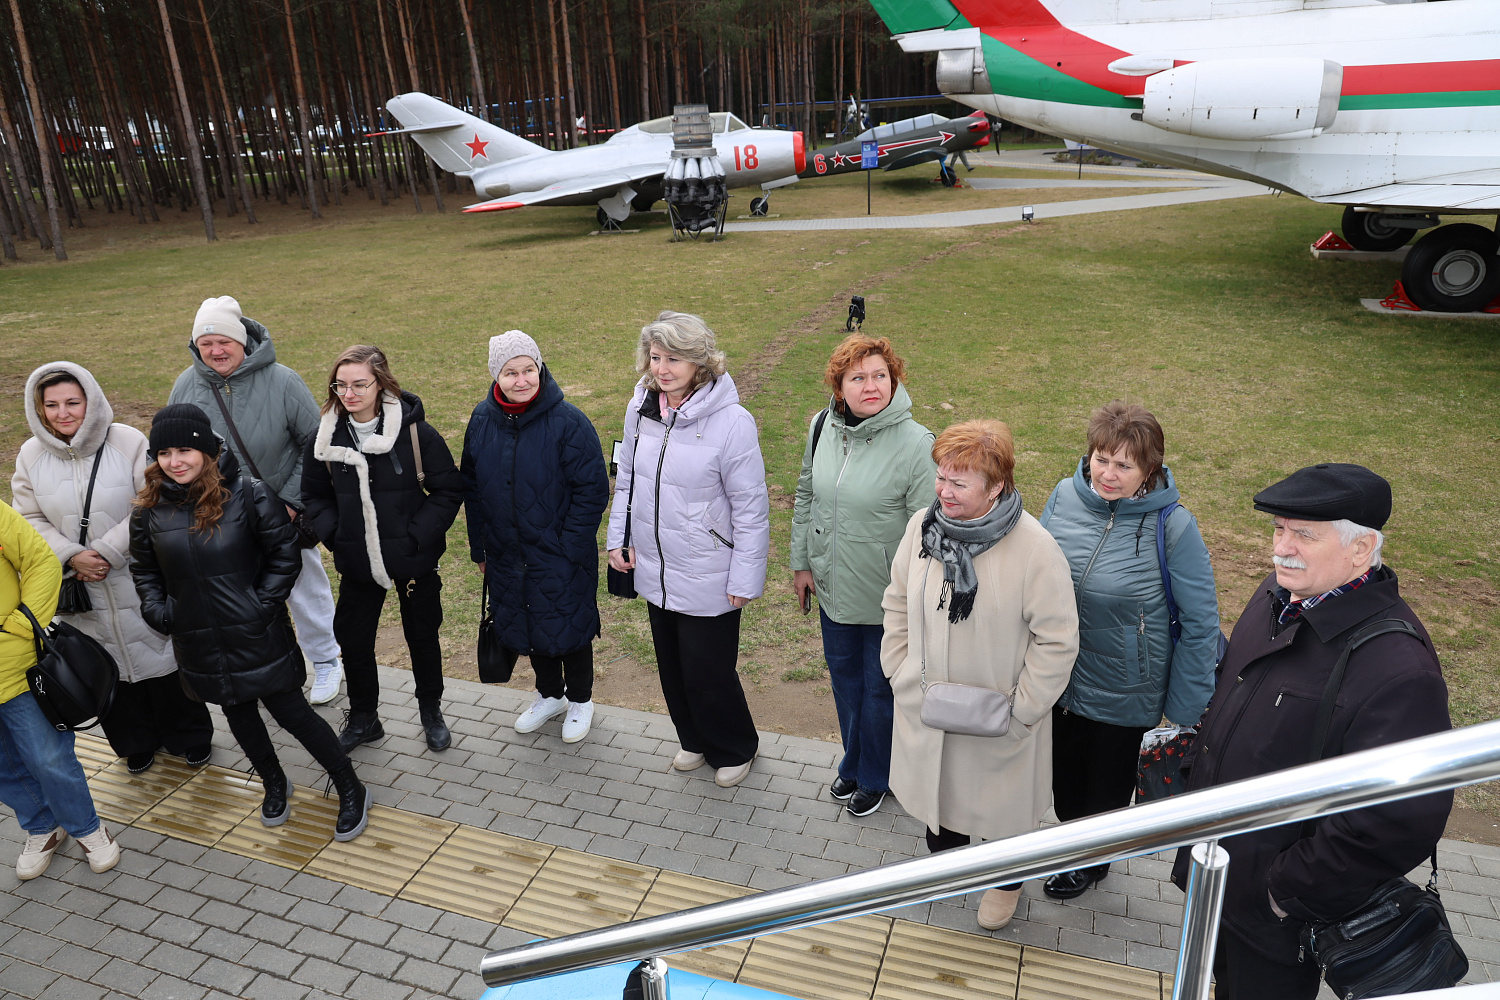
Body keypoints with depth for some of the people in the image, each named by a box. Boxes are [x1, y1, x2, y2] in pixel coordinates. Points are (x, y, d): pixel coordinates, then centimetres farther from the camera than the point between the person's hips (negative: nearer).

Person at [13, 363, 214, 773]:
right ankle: (136, 743, 36)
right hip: (81, 589, 4)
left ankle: (189, 738, 28)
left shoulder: (128, 442, -12)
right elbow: (30, 520, 2)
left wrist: (107, 551, -19)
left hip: (140, 582, -3)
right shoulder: (32, 454, 0)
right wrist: (71, 556, -14)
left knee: (162, 659, 8)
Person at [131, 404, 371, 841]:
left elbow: (285, 555, -8)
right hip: (200, 645, 5)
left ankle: (351, 791, 18)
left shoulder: (247, 494, -15)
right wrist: (158, 612, 0)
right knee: (239, 714, 19)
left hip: (257, 636, -4)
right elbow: (143, 569, 14)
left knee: (290, 711, 2)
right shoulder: (150, 509, -1)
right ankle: (274, 784, 43)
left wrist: (264, 605, -14)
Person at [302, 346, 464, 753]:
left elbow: (449, 490, -10)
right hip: (358, 566, 3)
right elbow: (314, 496, 8)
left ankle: (431, 712, 38)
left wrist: (417, 536, -18)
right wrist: (334, 535, -8)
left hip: (414, 562, -3)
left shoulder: (415, 431, -15)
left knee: (422, 636, 15)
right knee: (353, 641, 13)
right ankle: (363, 718, 37)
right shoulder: (326, 438, -5)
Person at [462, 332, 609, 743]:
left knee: (567, 629, 10)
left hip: (561, 559, -5)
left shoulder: (567, 421, -18)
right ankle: (549, 695, 43)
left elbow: (593, 489, -15)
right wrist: (478, 547, 8)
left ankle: (580, 701, 35)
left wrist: (568, 548, -16)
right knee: (526, 628, 19)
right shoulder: (483, 420, -2)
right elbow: (472, 486, 8)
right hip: (506, 556, 5)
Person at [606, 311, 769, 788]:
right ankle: (694, 740, 46)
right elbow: (627, 477, 12)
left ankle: (735, 749, 34)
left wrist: (745, 578, -14)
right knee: (672, 666, 21)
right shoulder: (640, 408, -3)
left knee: (709, 672, 5)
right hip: (655, 570, 6)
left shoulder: (731, 422, -20)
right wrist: (618, 538, 7)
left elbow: (751, 507, -15)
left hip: (708, 580, -6)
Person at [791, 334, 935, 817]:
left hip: (889, 597, -5)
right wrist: (801, 562, 10)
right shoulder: (822, 426, -5)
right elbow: (805, 496, 8)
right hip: (834, 587, 6)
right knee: (843, 673, 24)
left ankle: (875, 776, 40)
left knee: (881, 686, 14)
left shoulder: (916, 444, -22)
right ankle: (854, 763, 49)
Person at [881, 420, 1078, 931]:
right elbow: (897, 605, 4)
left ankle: (1007, 880, 51)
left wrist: (1020, 709, -15)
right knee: (938, 789, 26)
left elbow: (1058, 640, -17)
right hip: (925, 709, 4)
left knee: (1001, 803, 20)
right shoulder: (921, 527, -10)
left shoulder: (1035, 549, -24)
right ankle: (945, 856, 57)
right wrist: (901, 673, 1)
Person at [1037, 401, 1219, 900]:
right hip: (1057, 679, 3)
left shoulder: (1172, 525, -23)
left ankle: (1093, 861, 51)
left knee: (1108, 783, 23)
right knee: (1064, 778, 25)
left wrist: (1184, 709, -12)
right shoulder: (1064, 496, -12)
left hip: (1123, 693, -3)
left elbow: (1200, 624, -15)